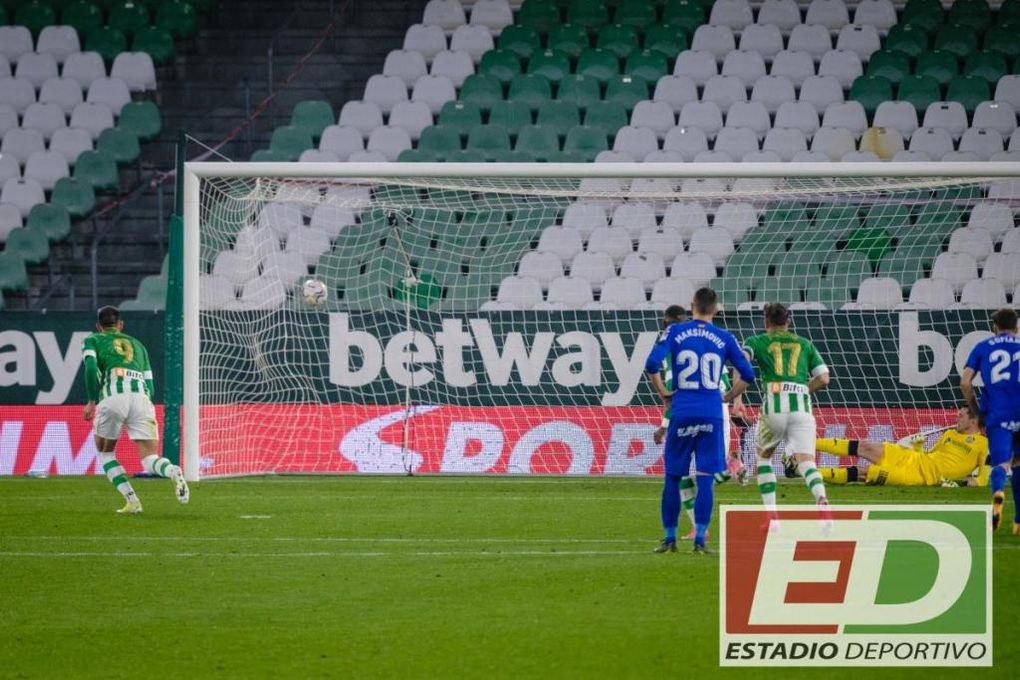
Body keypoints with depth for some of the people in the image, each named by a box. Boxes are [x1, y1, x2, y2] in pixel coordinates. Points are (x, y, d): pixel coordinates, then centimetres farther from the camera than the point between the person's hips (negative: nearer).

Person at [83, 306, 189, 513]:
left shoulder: (92, 341, 22)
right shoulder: (137, 345, 33)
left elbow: (91, 367, 0)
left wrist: (92, 401, 5)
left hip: (112, 396, -2)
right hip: (141, 396, 2)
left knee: (104, 453, 21)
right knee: (150, 461, 0)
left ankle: (131, 500, 5)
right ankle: (173, 471, -35)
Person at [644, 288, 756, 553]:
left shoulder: (675, 332, 3)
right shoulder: (724, 339, 5)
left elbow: (651, 364, -7)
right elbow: (747, 375, 6)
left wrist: (663, 393, 5)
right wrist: (728, 397, 18)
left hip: (682, 412, 0)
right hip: (711, 415, 0)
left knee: (672, 476, 8)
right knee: (705, 478, 1)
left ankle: (669, 538, 10)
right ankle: (699, 538, -5)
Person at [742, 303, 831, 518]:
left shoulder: (758, 341, 16)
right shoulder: (804, 344, 22)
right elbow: (823, 378, 15)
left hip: (774, 404, -1)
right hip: (802, 407, 1)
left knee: (764, 456, 22)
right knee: (806, 461, -6)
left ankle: (771, 514, 12)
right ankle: (821, 498, -38)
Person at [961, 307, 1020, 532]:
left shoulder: (983, 347, 13)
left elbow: (965, 382, 6)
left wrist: (977, 411, 15)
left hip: (997, 415, -1)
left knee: (1000, 463, -8)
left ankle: (998, 491, -44)